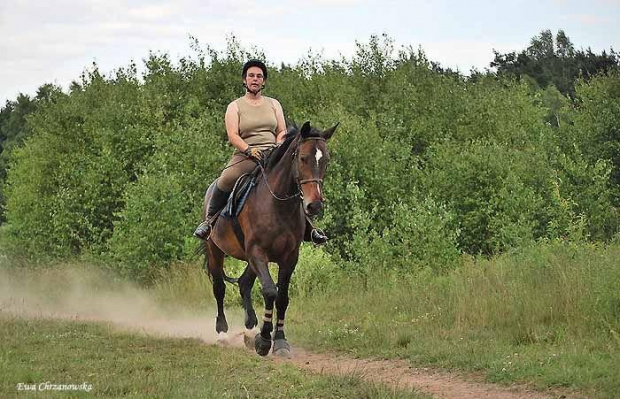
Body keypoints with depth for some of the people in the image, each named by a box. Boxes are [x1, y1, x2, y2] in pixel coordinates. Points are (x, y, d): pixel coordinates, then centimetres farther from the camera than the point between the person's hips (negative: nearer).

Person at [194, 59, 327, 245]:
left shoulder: (273, 104, 18)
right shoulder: (235, 107, 8)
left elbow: (282, 131, 14)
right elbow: (232, 135, -4)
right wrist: (249, 150, -21)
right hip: (245, 155, -3)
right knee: (226, 180, -33)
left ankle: (308, 226, -5)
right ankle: (209, 220, -13)